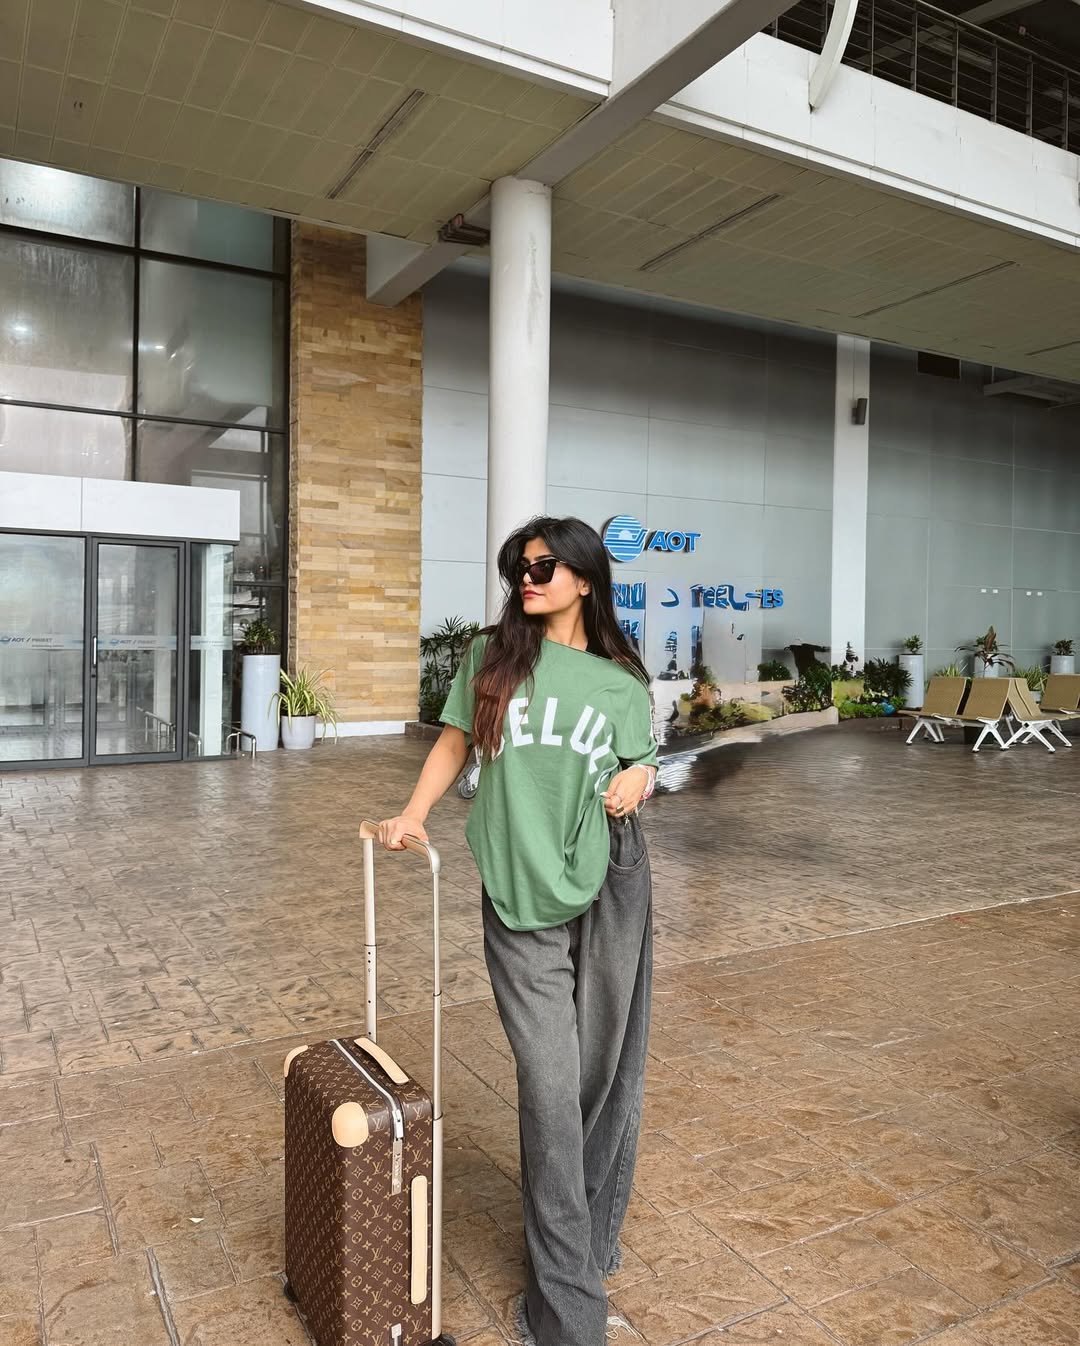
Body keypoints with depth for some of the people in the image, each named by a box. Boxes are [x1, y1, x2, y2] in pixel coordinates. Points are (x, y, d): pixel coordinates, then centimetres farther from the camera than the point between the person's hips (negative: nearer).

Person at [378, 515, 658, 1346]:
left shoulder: (620, 680, 3)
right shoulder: (493, 655, 2)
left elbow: (642, 766, 13)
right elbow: (456, 741, 10)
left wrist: (639, 779, -10)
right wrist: (413, 816, -2)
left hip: (609, 886, 1)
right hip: (518, 896, -1)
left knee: (604, 1073, 12)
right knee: (548, 1086, 0)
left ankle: (593, 1234, 38)